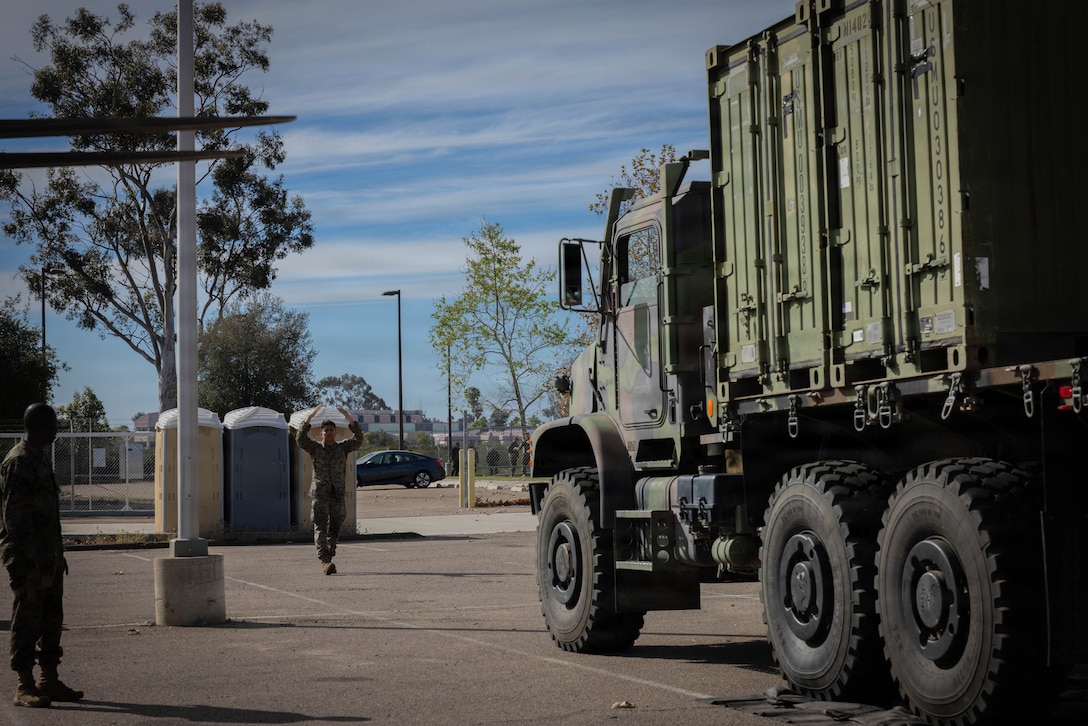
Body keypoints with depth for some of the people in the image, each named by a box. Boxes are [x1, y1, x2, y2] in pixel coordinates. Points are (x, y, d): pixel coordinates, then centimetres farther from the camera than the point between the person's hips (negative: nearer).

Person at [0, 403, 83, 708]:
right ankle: (25, 686, 0)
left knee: (52, 619, 11)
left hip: (47, 556, 10)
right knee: (27, 620, -5)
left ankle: (49, 681, 17)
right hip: (28, 557, -10)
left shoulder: (40, 459, 18)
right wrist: (34, 557, -21)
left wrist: (58, 554, 21)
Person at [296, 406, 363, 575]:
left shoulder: (343, 447, 7)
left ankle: (329, 553, 29)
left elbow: (358, 440, -9)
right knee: (321, 527, -14)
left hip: (338, 495, 2)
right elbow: (301, 439, -14)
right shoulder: (315, 447, 3)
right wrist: (309, 418, -23)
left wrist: (350, 419, -20)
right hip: (319, 493, -2)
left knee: (334, 529, 9)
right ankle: (325, 560, -24)